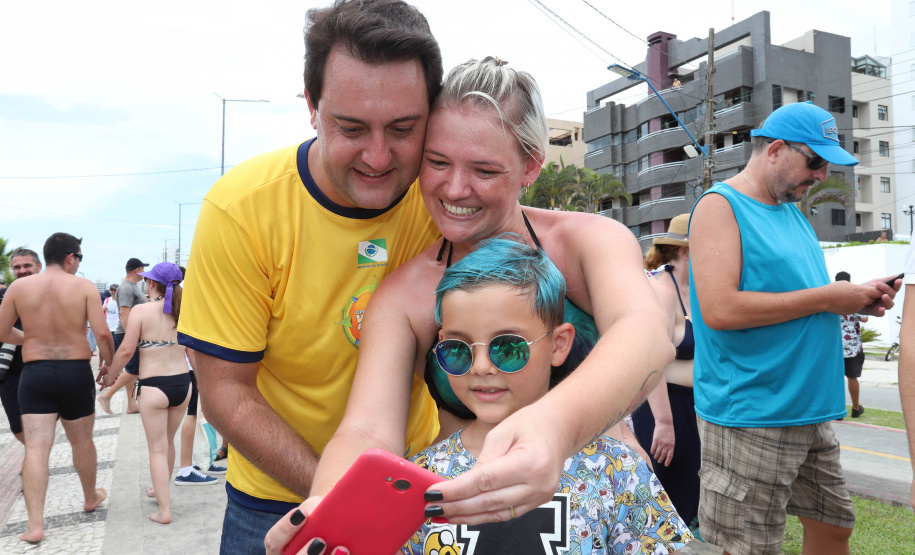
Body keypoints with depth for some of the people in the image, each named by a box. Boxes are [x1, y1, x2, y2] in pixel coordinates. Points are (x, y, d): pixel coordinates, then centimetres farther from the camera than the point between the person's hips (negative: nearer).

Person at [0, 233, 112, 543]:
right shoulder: (84, 286, -7)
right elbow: (102, 333, -14)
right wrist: (108, 359, 4)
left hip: (34, 374, 1)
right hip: (77, 372, -1)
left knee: (36, 448, 1)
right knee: (82, 441, 17)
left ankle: (35, 525, -3)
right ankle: (90, 497, 38)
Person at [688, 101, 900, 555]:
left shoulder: (792, 212, 15)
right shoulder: (719, 206, -12)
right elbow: (719, 309, -25)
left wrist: (852, 299, 3)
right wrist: (826, 298, -17)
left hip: (811, 412, 9)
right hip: (749, 418, -9)